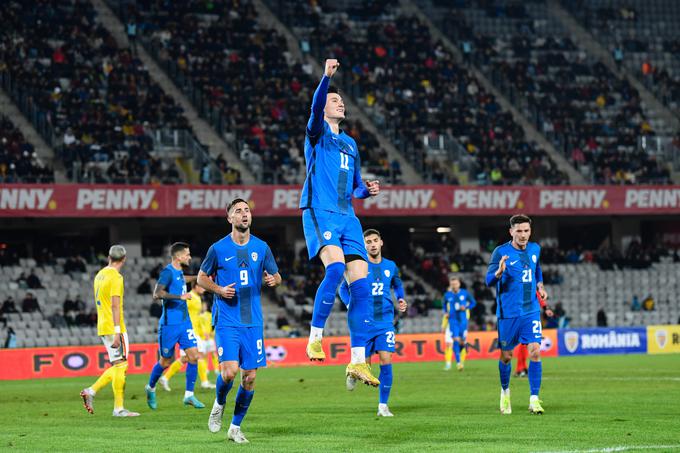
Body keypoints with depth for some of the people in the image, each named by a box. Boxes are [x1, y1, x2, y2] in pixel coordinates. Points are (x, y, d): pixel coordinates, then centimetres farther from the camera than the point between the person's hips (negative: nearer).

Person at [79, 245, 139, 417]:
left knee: (117, 367, 14)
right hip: (113, 327, -9)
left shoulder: (99, 275, 15)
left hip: (102, 327, 9)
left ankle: (91, 391, 6)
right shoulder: (116, 277, -13)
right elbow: (115, 305, -19)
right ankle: (119, 408, -5)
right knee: (120, 366, -5)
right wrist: (117, 331, -23)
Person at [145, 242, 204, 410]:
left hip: (184, 322, 7)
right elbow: (157, 293, -27)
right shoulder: (168, 272, -15)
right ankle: (151, 388, 30)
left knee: (193, 356, -5)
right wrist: (180, 297, -29)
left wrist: (196, 278, 35)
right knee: (166, 361, 5)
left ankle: (189, 395, -1)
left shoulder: (179, 271, 11)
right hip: (170, 324, -7)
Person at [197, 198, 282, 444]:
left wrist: (272, 279, -9)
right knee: (229, 371, -17)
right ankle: (219, 404, 15)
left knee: (250, 377, 1)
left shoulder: (261, 247, 6)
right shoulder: (218, 248, -1)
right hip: (226, 320, -3)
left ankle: (235, 426, 16)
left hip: (253, 321, 3)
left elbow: (276, 276, 16)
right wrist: (219, 290, -10)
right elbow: (202, 277, 9)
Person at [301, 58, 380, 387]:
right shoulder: (317, 133, 7)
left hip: (347, 217, 6)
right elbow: (316, 106, -15)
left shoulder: (350, 144, 26)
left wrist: (367, 190, 8)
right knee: (335, 266, -30)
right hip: (320, 212, -6)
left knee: (361, 284, -5)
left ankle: (358, 361, -4)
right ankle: (315, 337, -18)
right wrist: (327, 77, -30)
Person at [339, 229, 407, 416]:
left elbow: (397, 285, 24)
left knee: (386, 361, -12)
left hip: (385, 322, 2)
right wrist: (351, 305, -13)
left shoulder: (391, 266, 7)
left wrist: (401, 300, 5)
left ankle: (383, 406, -3)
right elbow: (344, 289, 4)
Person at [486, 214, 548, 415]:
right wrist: (499, 272, -35)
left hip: (531, 310, 3)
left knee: (535, 351, -11)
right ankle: (505, 392, 33)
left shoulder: (535, 249, 6)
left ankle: (534, 399, -9)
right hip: (508, 313, -3)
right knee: (506, 356, 7)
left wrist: (540, 286, 9)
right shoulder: (501, 252, -9)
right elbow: (489, 280, -14)